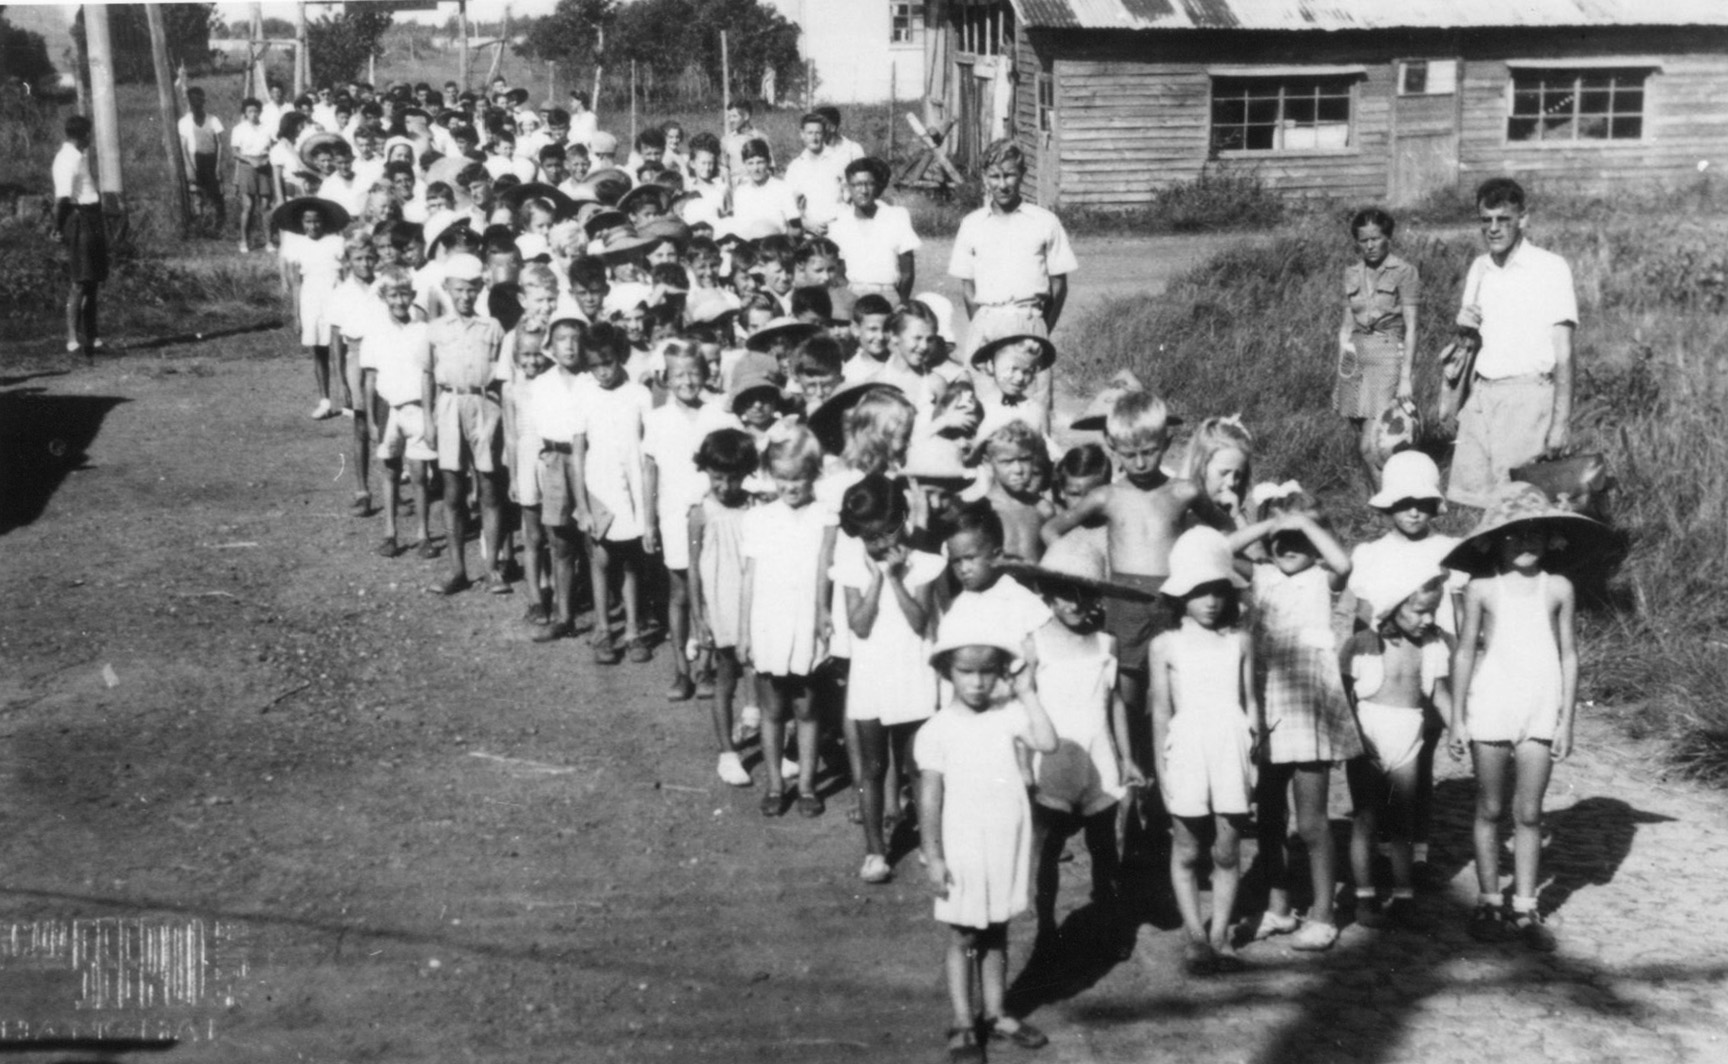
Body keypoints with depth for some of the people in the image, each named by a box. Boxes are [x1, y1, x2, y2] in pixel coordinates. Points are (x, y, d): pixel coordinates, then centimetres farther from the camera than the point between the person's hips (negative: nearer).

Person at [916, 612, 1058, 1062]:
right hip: (963, 848, -3)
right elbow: (930, 798, -9)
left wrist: (1027, 694, -15)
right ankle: (963, 1026, 16)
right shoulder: (936, 732, -12)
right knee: (962, 938, 7)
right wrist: (933, 857, -10)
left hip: (1007, 844, 3)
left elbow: (1047, 743, -19)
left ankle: (995, 1014, 29)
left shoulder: (1009, 714, -2)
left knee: (996, 934, 16)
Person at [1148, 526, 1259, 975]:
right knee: (1187, 851, 4)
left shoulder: (1239, 642, 7)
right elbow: (1161, 711, 3)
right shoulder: (1166, 645, 2)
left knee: (1227, 851, 4)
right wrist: (1160, 768, 0)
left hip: (1231, 751, 1)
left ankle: (1219, 934, 13)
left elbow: (1249, 701, 10)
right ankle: (1195, 936, 12)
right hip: (1187, 752, -1)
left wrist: (1254, 751, 6)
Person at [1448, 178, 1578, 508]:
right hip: (1480, 395, 6)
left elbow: (1563, 353, -7)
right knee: (1467, 499, 1)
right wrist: (1464, 326, 1)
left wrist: (1561, 422, -13)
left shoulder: (1549, 268, -4)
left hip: (1527, 395, -6)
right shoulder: (1479, 268, 15)